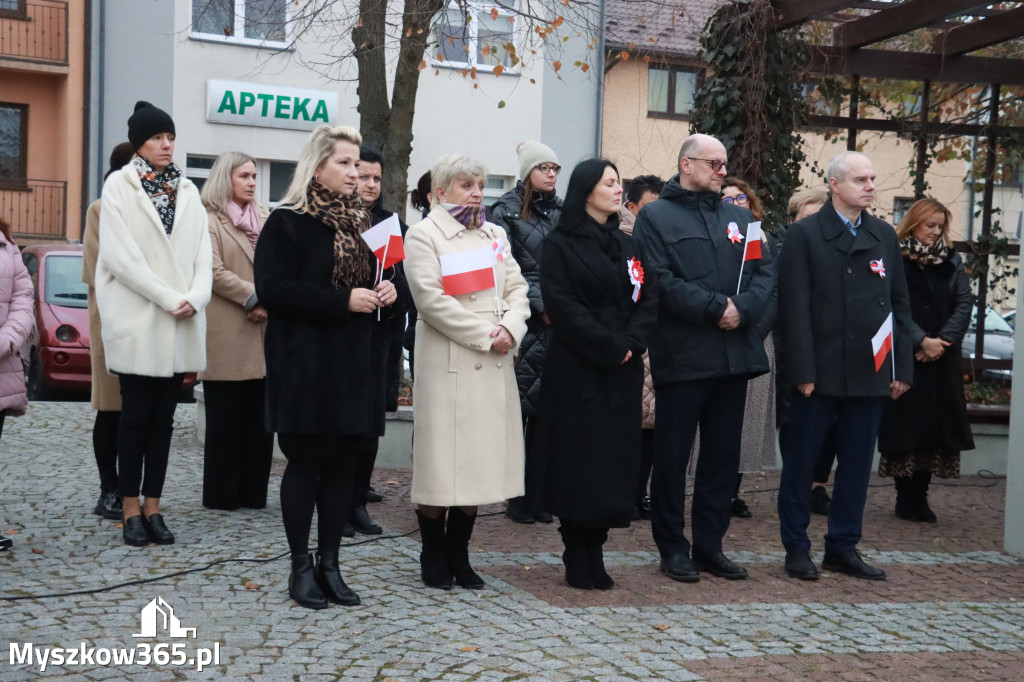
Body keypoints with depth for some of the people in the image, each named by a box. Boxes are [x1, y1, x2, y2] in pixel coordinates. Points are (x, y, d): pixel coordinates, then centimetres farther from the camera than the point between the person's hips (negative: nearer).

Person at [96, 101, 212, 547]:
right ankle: (131, 511, 5)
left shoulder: (187, 190, 12)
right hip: (137, 321, -4)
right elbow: (120, 256, -10)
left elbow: (202, 254, 8)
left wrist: (195, 299, -10)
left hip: (181, 325, 4)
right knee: (136, 416, -2)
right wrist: (170, 299, -15)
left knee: (163, 418, 5)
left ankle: (153, 508, 11)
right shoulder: (119, 186, 0)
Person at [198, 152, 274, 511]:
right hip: (227, 333, -6)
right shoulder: (209, 221, -1)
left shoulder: (265, 221, 19)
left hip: (263, 332, 6)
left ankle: (253, 491, 12)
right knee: (226, 417, 0)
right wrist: (254, 296, -15)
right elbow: (215, 271, -11)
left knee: (259, 416, 6)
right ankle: (222, 494, 7)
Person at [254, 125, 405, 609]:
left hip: (356, 366, 6)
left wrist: (390, 291, 0)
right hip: (306, 365, -6)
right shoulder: (286, 223, -5)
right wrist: (344, 301, -19)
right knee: (305, 461, 1)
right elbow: (273, 288, -16)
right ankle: (301, 567, 12)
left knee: (343, 463, 8)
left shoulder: (363, 223, 15)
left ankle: (329, 564, 18)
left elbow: (384, 278, 25)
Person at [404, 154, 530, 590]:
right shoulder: (423, 235, -1)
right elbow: (431, 299, -12)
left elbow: (517, 288, 12)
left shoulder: (494, 234, 18)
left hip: (494, 363, 6)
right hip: (446, 362, -6)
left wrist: (510, 328, -8)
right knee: (441, 460, -3)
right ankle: (433, 558, 10)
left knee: (479, 459, 7)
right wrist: (485, 335, -13)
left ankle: (458, 555, 17)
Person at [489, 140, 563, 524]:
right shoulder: (506, 211, 2)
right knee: (518, 410, -3)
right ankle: (517, 497, 5)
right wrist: (541, 306, -12)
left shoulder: (563, 212, 15)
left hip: (558, 324, 4)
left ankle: (537, 496, 12)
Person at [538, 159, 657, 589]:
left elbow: (648, 301, 7)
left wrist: (631, 343, -10)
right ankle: (576, 558, 5)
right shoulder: (560, 245, -1)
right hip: (576, 370, -5)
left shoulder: (627, 245, 15)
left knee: (614, 459, 3)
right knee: (577, 460, -3)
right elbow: (561, 305, -11)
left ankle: (595, 555, 11)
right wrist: (608, 345, -15)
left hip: (622, 371, 5)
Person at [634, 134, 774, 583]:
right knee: (672, 454, 2)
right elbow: (661, 281, -12)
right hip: (682, 356, -5)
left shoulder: (739, 217, 17)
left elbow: (765, 273, 6)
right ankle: (672, 547, 14)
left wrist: (742, 309, -12)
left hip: (735, 355, 5)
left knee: (723, 454, 10)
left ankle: (710, 544, 20)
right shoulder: (656, 216, 1)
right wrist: (715, 307, -16)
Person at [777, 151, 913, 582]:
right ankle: (796, 548, 14)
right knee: (801, 461, 4)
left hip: (871, 372, 5)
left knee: (857, 462, 9)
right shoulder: (805, 235, -3)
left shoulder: (884, 236, 12)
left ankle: (843, 546, 20)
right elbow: (795, 307, -8)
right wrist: (802, 370, -14)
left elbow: (899, 304, 12)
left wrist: (902, 367, 5)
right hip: (820, 373, -4)